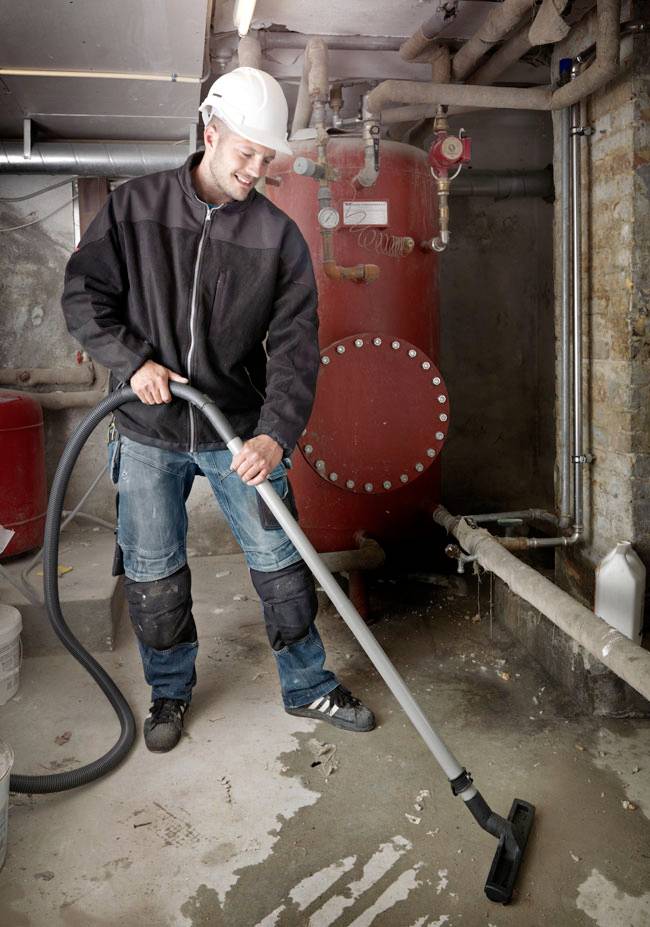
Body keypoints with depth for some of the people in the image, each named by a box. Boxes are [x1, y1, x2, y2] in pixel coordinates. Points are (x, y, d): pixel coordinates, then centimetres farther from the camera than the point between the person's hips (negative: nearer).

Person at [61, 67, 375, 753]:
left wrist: (277, 432, -22)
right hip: (148, 434, 1)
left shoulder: (279, 235, -3)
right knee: (152, 577, 10)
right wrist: (132, 360, -15)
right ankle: (170, 693, 34)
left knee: (280, 564, 6)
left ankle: (308, 688, 27)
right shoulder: (134, 206, -1)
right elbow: (83, 296, 1)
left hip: (242, 433, 0)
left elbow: (295, 344, -9)